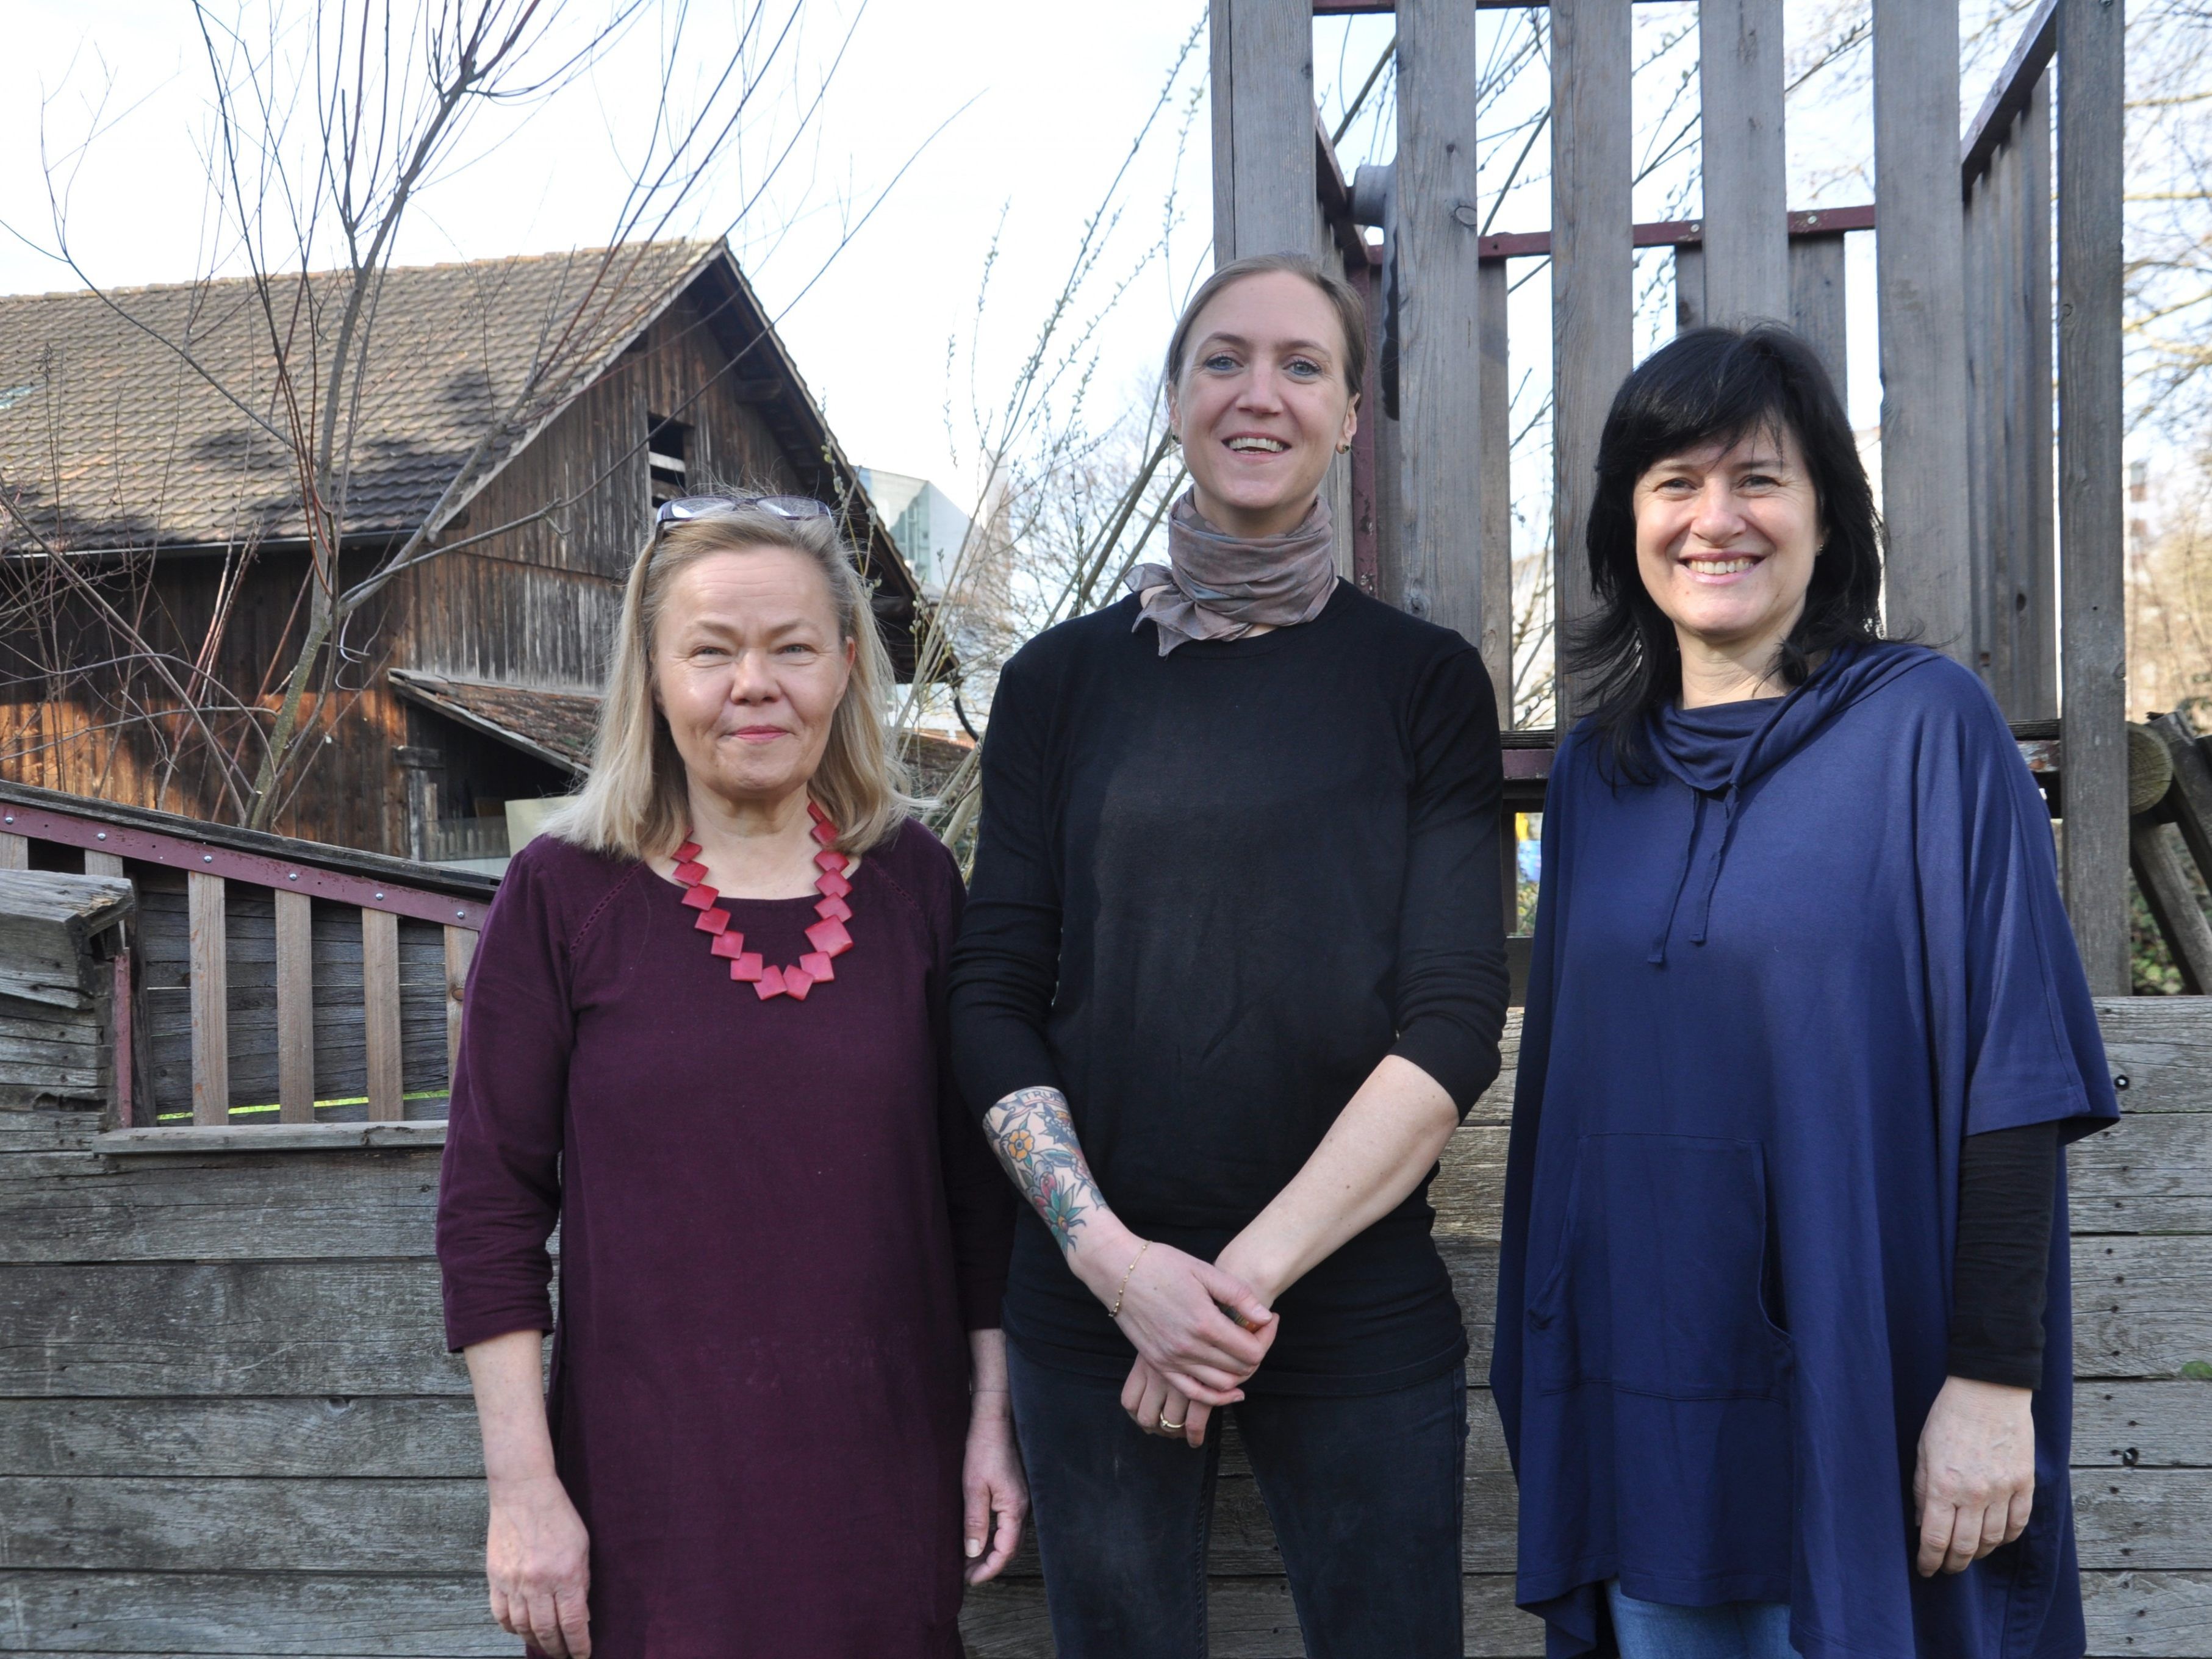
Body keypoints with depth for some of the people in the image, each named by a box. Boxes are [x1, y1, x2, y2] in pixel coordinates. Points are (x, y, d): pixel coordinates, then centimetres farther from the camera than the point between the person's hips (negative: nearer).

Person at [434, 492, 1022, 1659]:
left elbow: (973, 1171, 8)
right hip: (653, 1485, -2)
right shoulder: (563, 894, -5)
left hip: (884, 1468, 3)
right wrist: (521, 1486, -8)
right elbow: (490, 1209, -4)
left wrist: (992, 1414, 5)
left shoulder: (910, 879, 3)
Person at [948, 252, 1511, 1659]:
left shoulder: (1425, 680, 2)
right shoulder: (1065, 679, 5)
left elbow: (1455, 1024, -5)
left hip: (1358, 1299, -1)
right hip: (1093, 1300, 1)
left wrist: (1248, 1272, -12)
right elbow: (994, 1001, 2)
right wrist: (1115, 1256, -12)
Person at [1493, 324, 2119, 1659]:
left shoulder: (1927, 728, -7)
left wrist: (1996, 1380, -16)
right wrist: (1545, 1371, 11)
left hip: (1862, 1391, -4)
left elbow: (2012, 1073, -11)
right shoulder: (1596, 771, 8)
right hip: (1641, 1391, 4)